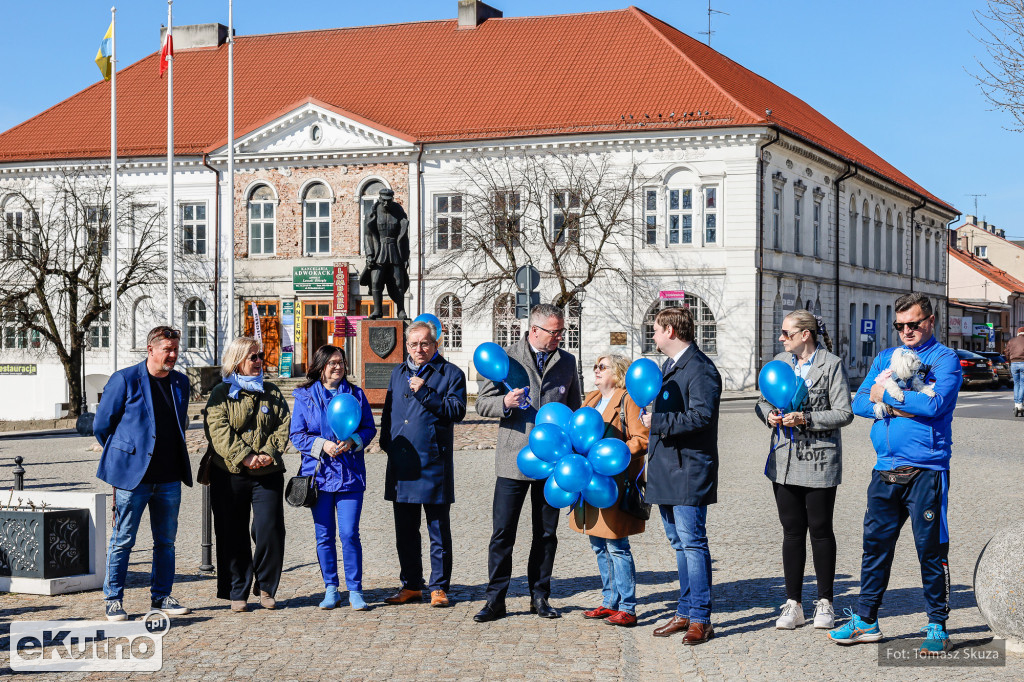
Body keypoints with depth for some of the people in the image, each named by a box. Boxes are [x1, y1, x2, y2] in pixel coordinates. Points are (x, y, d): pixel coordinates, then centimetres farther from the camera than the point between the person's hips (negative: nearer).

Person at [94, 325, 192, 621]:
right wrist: (124, 455, 7)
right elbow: (101, 425, 0)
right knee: (122, 540, 1)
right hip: (133, 475, -5)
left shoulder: (181, 383, 10)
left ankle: (161, 596, 21)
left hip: (169, 477, 5)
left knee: (166, 541, 10)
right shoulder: (125, 380, -6)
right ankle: (113, 600, 10)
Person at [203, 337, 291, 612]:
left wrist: (269, 453, -12)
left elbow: (283, 426, 5)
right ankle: (237, 593, 13)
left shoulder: (272, 393, 14)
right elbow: (218, 429, -9)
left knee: (271, 530, -5)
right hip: (230, 474, -2)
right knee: (233, 535, 3)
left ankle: (266, 588, 13)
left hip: (268, 473, 2)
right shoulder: (222, 393, 4)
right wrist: (244, 456, -19)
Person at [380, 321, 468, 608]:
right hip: (401, 464, 5)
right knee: (405, 530, 11)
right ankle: (411, 585, 20)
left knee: (439, 530, 1)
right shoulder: (398, 373, 16)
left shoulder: (450, 374, 0)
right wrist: (387, 442, 14)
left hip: (434, 463, -5)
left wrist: (426, 393, -19)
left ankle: (439, 587, 8)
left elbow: (457, 411, -12)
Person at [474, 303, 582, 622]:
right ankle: (496, 599, 6)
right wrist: (505, 402, -20)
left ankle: (540, 597, 20)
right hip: (514, 460, -3)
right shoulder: (506, 357, -1)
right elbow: (482, 403, 1)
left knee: (546, 534, 9)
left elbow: (574, 410, 18)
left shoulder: (567, 361, 9)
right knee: (502, 532, -2)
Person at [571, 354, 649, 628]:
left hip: (616, 480, -8)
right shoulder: (592, 399, 17)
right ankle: (610, 602, 22)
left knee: (616, 546, -7)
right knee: (599, 545, 12)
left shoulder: (627, 400, -8)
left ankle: (627, 609, -1)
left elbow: (641, 440, -15)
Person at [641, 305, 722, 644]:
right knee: (679, 543, 13)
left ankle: (700, 619, -4)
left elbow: (701, 417, -23)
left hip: (689, 470, -10)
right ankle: (685, 612, 20)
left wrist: (657, 422, -18)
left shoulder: (701, 369, -13)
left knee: (692, 542, -8)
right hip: (666, 469, 10)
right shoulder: (669, 366, 19)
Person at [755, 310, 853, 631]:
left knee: (820, 530, 3)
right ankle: (793, 604, 13)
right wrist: (770, 414, -6)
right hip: (785, 460, 5)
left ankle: (825, 603, 14)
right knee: (792, 530, 7)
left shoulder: (832, 365, -6)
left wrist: (806, 419, -18)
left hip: (820, 460, -5)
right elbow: (763, 401, 17)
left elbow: (844, 413, -8)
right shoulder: (780, 361, 10)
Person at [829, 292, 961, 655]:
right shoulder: (885, 358, 15)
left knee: (930, 548, 0)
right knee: (875, 543, 9)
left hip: (926, 471, -5)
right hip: (886, 469, 5)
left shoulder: (945, 359, -2)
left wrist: (886, 395, -8)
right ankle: (866, 620, 19)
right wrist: (902, 406, -10)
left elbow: (934, 404, -18)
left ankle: (937, 627, 12)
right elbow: (860, 403, 7)